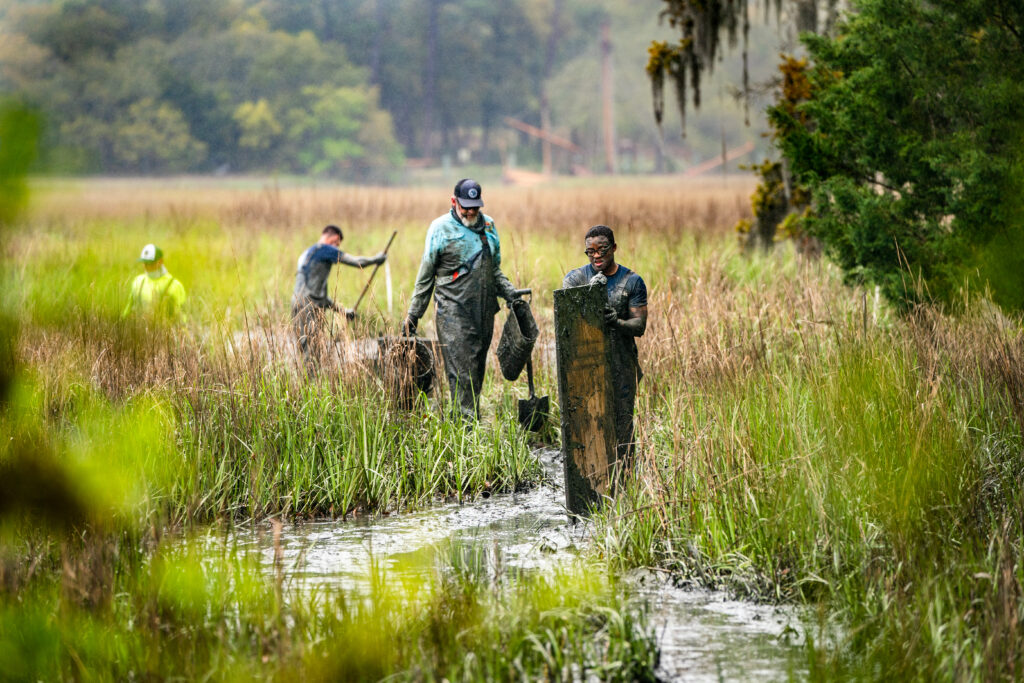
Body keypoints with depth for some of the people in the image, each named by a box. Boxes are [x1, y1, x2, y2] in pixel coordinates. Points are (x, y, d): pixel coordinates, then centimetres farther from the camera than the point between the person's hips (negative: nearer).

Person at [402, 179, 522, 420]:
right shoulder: (441, 228, -1)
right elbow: (425, 277, 3)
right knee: (462, 374, -12)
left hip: (484, 311, 5)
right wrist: (413, 314, 2)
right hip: (453, 312, -5)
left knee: (477, 371, 6)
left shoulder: (488, 225, 14)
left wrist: (509, 292, 9)